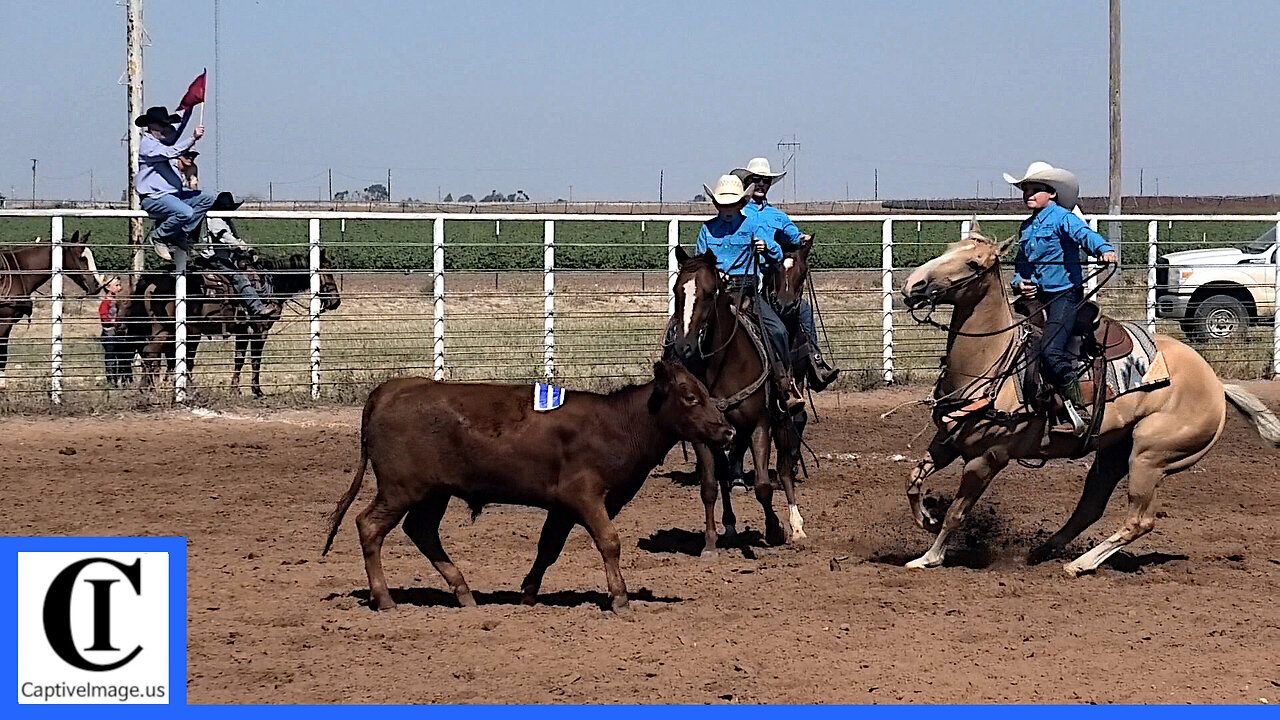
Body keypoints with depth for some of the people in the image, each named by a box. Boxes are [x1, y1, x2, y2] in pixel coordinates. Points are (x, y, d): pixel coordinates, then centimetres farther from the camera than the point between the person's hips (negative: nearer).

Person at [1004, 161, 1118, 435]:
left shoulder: (1061, 218, -7)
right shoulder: (1026, 228, 17)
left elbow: (1083, 234, -26)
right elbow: (1020, 263, 26)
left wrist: (1103, 249, -47)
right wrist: (1019, 282, 3)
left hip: (1064, 294, -9)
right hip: (1036, 297, 9)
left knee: (1050, 350, -23)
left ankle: (1078, 409, -14)